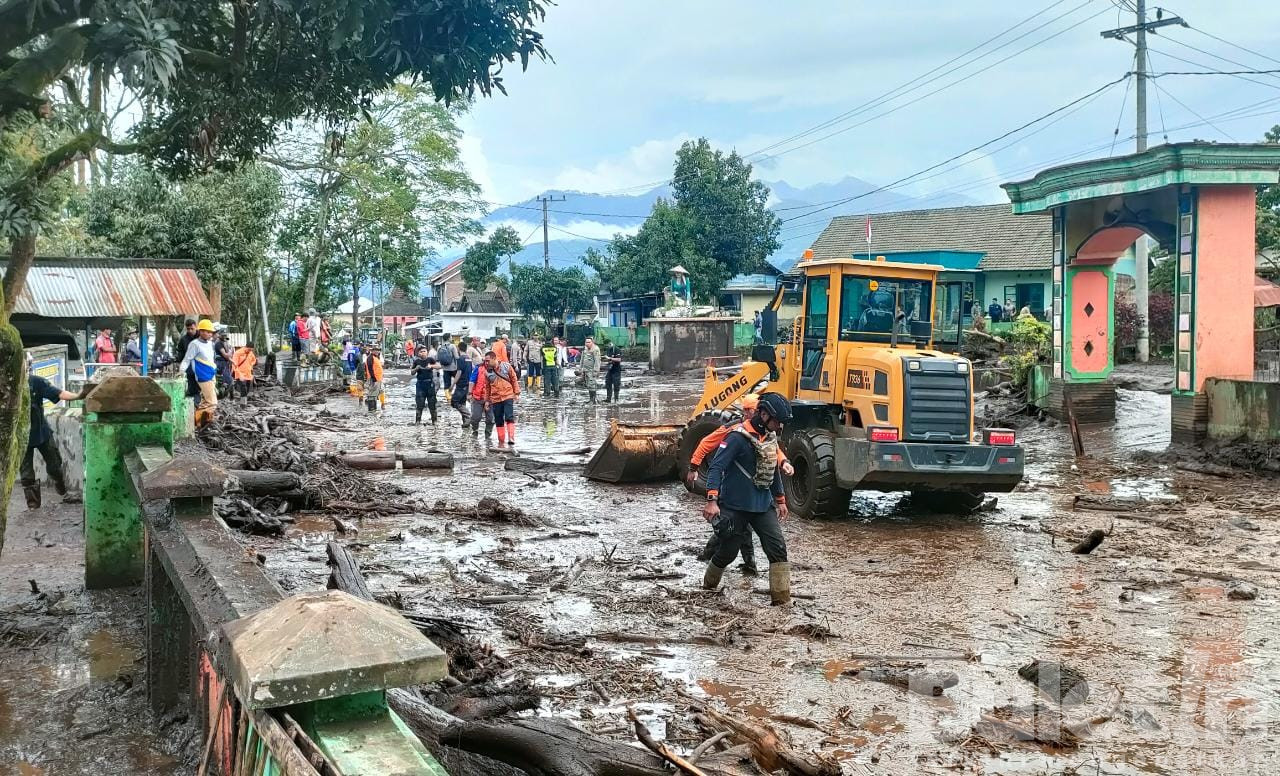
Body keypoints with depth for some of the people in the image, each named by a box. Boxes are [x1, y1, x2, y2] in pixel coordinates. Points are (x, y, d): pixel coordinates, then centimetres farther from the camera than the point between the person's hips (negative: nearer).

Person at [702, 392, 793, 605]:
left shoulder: (770, 437, 7)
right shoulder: (738, 437, -17)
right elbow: (716, 467, -21)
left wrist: (780, 500, 25)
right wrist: (712, 500, -30)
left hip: (763, 506, 6)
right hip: (735, 507, -6)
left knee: (778, 547, -7)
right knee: (728, 551, 7)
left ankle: (781, 598, -5)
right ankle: (709, 584, 35)